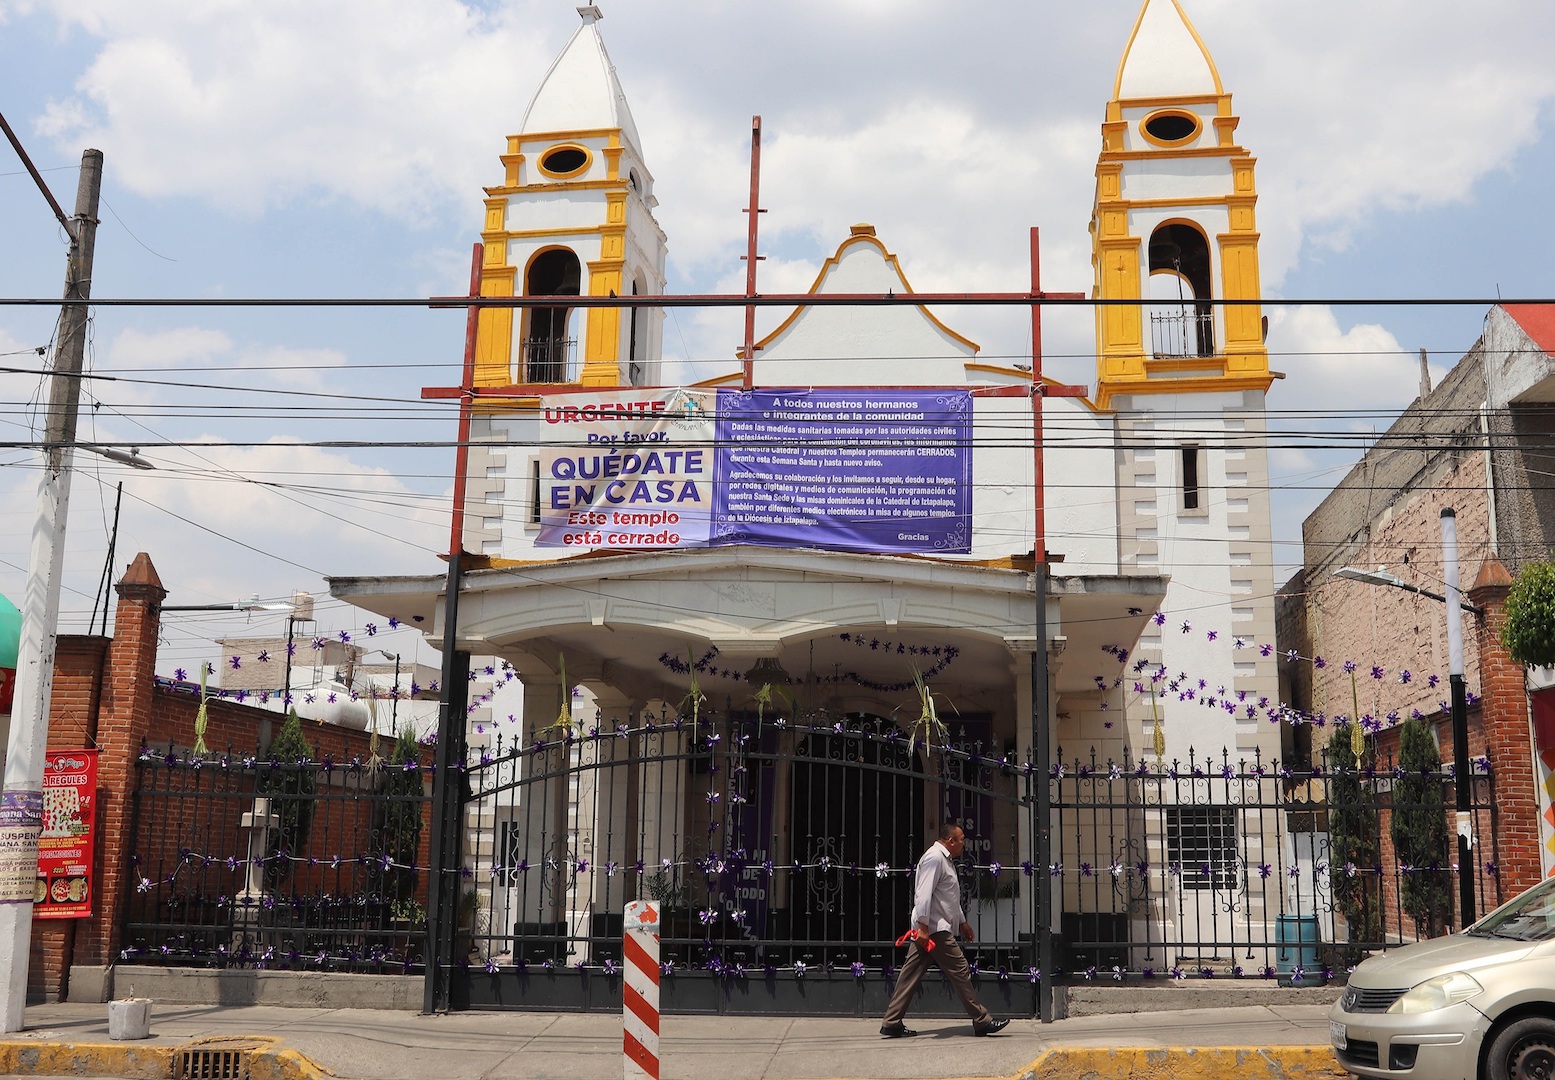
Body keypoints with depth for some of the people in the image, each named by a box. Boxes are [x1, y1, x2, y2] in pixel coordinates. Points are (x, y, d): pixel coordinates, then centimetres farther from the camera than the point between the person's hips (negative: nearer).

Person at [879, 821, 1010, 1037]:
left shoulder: (945, 859, 20)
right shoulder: (934, 857, -13)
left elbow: (951, 898, 30)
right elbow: (924, 894, -21)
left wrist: (962, 922, 32)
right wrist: (923, 927, -25)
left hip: (928, 930, 10)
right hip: (935, 929, -10)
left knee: (912, 975, 7)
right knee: (960, 971, -4)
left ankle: (892, 1024, 7)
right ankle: (982, 1021, 3)